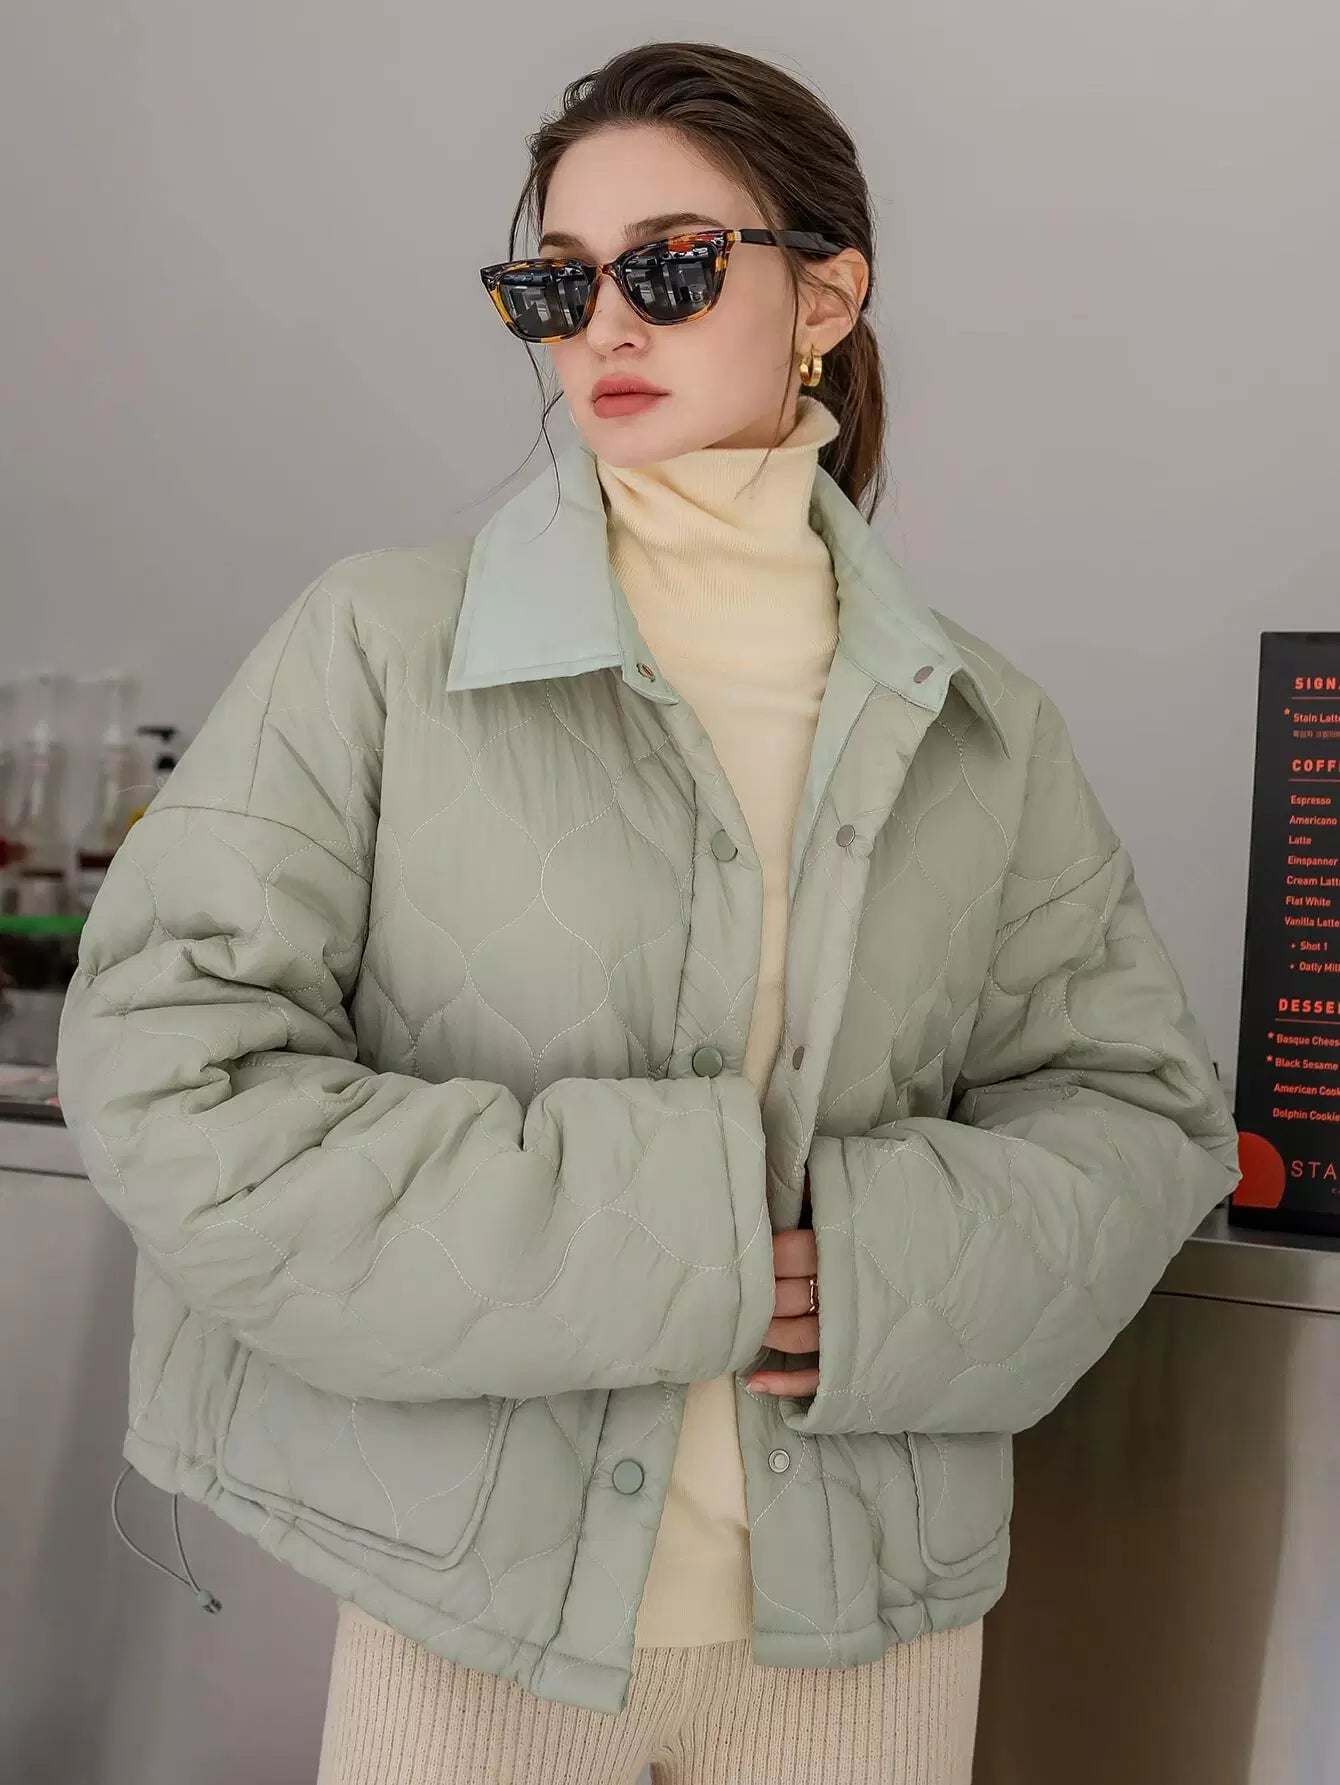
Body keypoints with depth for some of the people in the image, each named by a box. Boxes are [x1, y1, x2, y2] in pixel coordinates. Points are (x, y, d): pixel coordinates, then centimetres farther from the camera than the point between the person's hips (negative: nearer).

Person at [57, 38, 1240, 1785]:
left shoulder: (976, 725, 0)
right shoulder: (379, 647, -8)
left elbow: (1142, 1108, 5)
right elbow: (164, 1069, -13)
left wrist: (888, 1275, -15)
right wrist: (663, 1244, -18)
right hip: (478, 1602, -2)